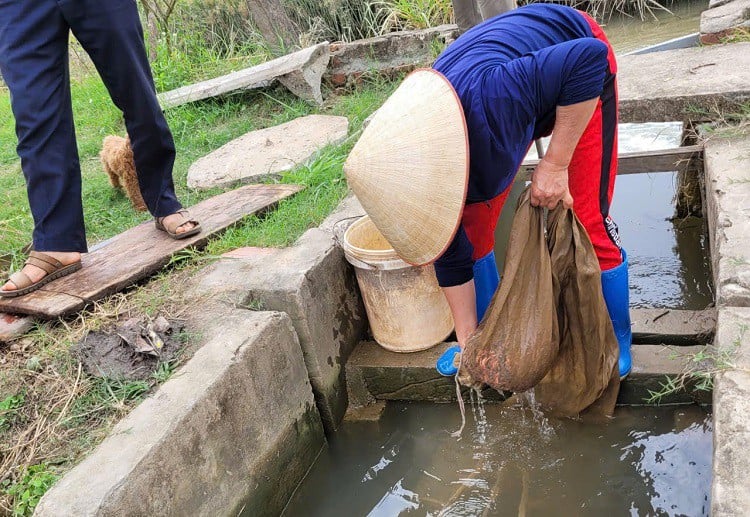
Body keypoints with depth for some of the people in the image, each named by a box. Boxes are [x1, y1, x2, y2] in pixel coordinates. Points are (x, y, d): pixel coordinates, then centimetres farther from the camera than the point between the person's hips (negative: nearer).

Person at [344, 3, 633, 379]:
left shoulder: (486, 99, -45)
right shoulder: (421, 171, -22)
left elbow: (590, 58, -36)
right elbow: (452, 259, -9)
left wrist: (555, 164, -35)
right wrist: (467, 344, -2)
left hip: (578, 80, -4)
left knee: (585, 222, -10)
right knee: (473, 228, 0)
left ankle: (616, 348, 12)